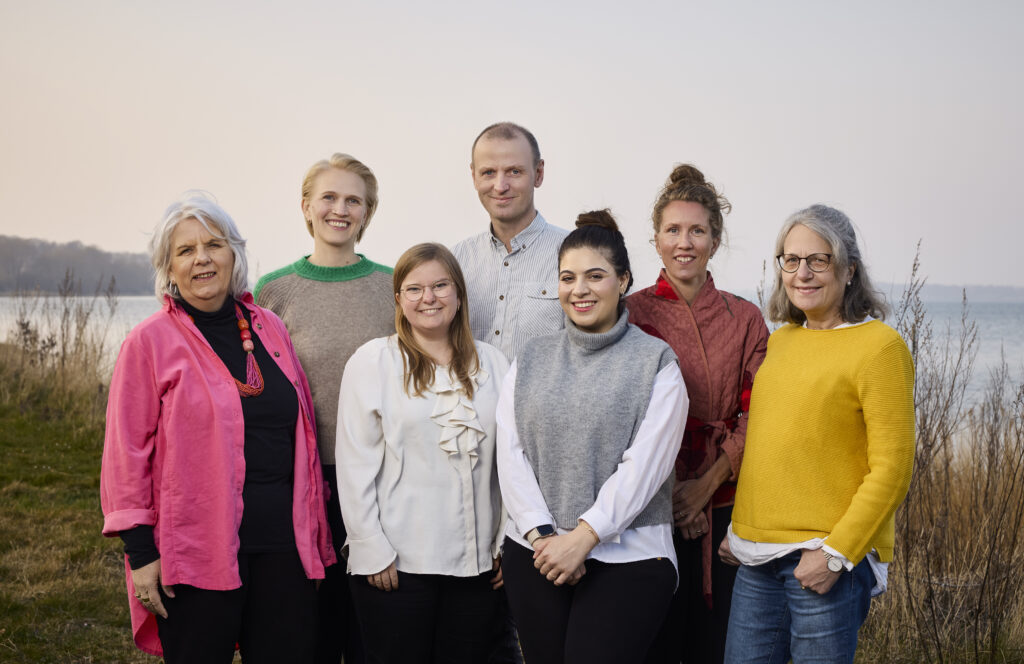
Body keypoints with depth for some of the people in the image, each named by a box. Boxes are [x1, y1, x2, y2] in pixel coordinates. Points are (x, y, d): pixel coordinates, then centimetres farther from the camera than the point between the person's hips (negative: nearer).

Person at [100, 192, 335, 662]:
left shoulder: (270, 329, 10)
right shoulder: (150, 341, -2)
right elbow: (128, 452, -4)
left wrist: (315, 533, 14)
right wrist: (140, 551, -8)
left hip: (282, 540, 4)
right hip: (197, 548, -4)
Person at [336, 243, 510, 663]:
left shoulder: (492, 365, 10)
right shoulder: (373, 361, 0)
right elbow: (355, 464, -3)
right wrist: (372, 551, -8)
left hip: (477, 564, 3)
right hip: (396, 564, -3)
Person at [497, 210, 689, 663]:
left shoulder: (656, 363, 0)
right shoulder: (530, 361, 11)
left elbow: (644, 465, -9)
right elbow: (511, 455, 3)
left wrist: (583, 537, -13)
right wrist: (542, 535, -8)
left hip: (626, 556, -3)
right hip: (535, 555, 3)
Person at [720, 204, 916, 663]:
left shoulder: (879, 345, -7)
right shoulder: (779, 341, 13)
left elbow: (891, 469, -11)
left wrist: (837, 552, -15)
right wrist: (739, 528, 14)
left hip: (828, 559, -6)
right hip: (757, 557, 6)